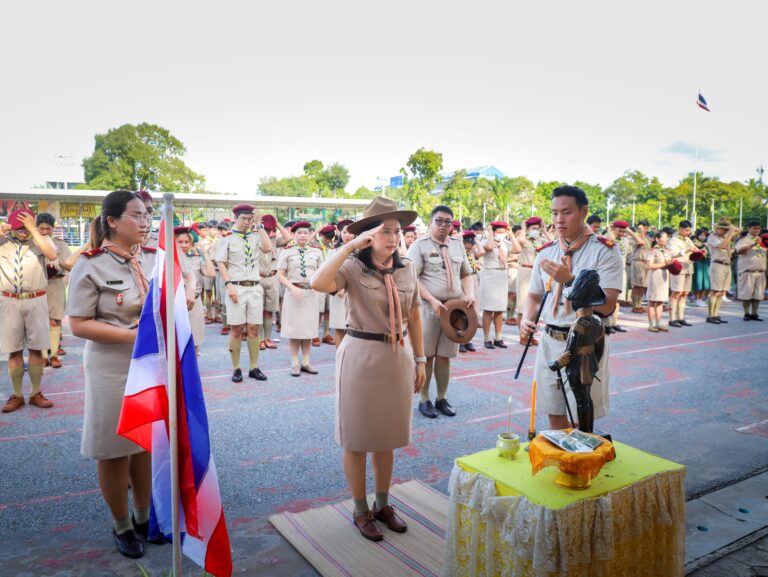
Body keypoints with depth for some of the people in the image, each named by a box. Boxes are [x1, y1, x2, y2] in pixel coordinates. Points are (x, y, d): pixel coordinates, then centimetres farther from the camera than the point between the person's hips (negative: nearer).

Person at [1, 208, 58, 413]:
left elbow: (52, 255, -20)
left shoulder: (40, 240, -1)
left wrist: (33, 229, -20)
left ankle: (36, 393, 20)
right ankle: (17, 395, 20)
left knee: (36, 348, 8)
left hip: (36, 301, -1)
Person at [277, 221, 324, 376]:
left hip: (311, 293, 3)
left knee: (309, 328, 8)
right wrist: (293, 287, -15)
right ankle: (295, 363, 11)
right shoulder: (287, 252, 0)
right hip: (294, 292, -3)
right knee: (294, 328, 2)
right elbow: (280, 275, -2)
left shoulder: (316, 252, 8)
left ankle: (306, 362, 18)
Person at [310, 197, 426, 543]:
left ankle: (383, 504, 36)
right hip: (361, 356, -4)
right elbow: (318, 283, -33)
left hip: (398, 357, 5)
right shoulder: (353, 268, -13)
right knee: (357, 437, 9)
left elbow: (414, 316, 10)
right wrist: (351, 246, -29)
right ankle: (361, 510, 28)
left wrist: (420, 360, 11)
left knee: (388, 435, 17)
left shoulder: (407, 269, 2)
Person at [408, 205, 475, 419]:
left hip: (454, 307, 4)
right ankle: (424, 400, 15)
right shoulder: (420, 245, -3)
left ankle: (442, 399, 22)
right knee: (426, 355, 3)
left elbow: (466, 274, 18)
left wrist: (470, 294, -1)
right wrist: (432, 300, -19)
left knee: (444, 355, 10)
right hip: (428, 307, -4)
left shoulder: (458, 245, 13)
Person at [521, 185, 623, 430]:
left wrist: (569, 279, -24)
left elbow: (606, 306, -16)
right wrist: (527, 319, -5)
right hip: (550, 341, 5)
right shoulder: (546, 253, 8)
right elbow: (534, 295, 16)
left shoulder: (605, 251, -9)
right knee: (555, 416, 14)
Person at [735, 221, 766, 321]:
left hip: (760, 271, 5)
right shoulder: (744, 240, -1)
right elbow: (739, 250, -20)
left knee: (758, 294, 6)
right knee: (746, 294, -3)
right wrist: (754, 244, -30)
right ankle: (746, 313, 6)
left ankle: (754, 313, 13)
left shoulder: (762, 240, 17)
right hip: (747, 271, -5)